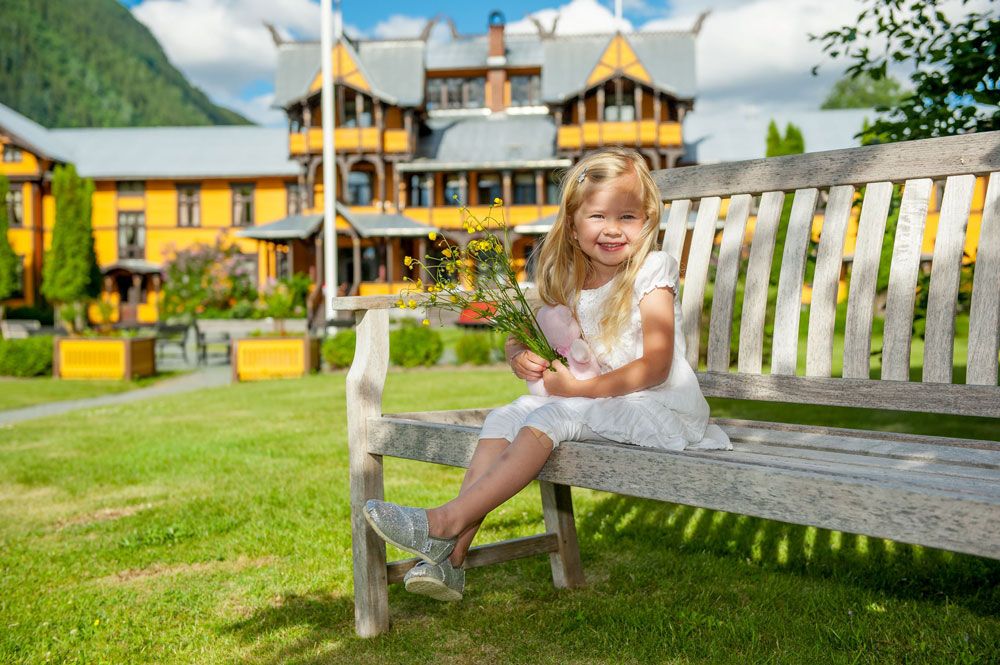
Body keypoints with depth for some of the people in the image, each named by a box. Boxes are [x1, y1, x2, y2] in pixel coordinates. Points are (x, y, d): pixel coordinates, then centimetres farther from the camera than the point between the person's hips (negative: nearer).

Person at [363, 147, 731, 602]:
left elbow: (656, 367, -17)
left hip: (654, 408, -7)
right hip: (589, 406, 7)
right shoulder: (568, 282, 7)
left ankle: (445, 521, -25)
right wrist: (520, 357, -13)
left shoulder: (651, 273, -10)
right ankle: (452, 556, -18)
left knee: (551, 415, -27)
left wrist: (580, 387, -22)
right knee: (507, 414, -11)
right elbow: (520, 339, 12)